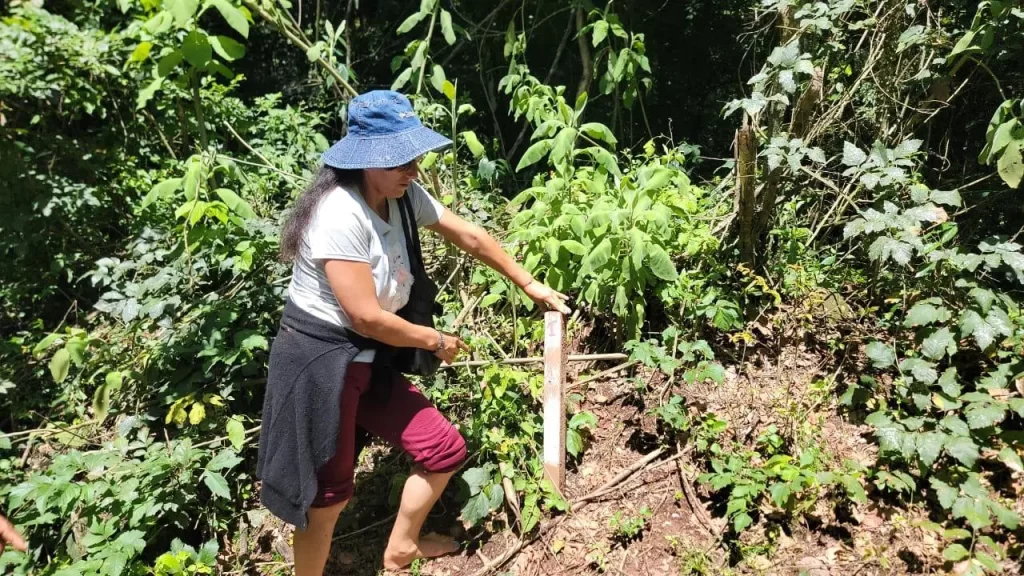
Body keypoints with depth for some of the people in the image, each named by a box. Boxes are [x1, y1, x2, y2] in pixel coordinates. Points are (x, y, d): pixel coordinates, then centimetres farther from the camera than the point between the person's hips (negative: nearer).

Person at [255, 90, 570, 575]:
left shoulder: (404, 196, 0)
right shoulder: (340, 214, -26)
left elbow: (470, 238, 10)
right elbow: (367, 317, -25)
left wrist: (531, 286, 16)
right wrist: (436, 342, -8)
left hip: (365, 360, 9)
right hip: (317, 361, -8)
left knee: (445, 451, 14)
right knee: (328, 495, 3)